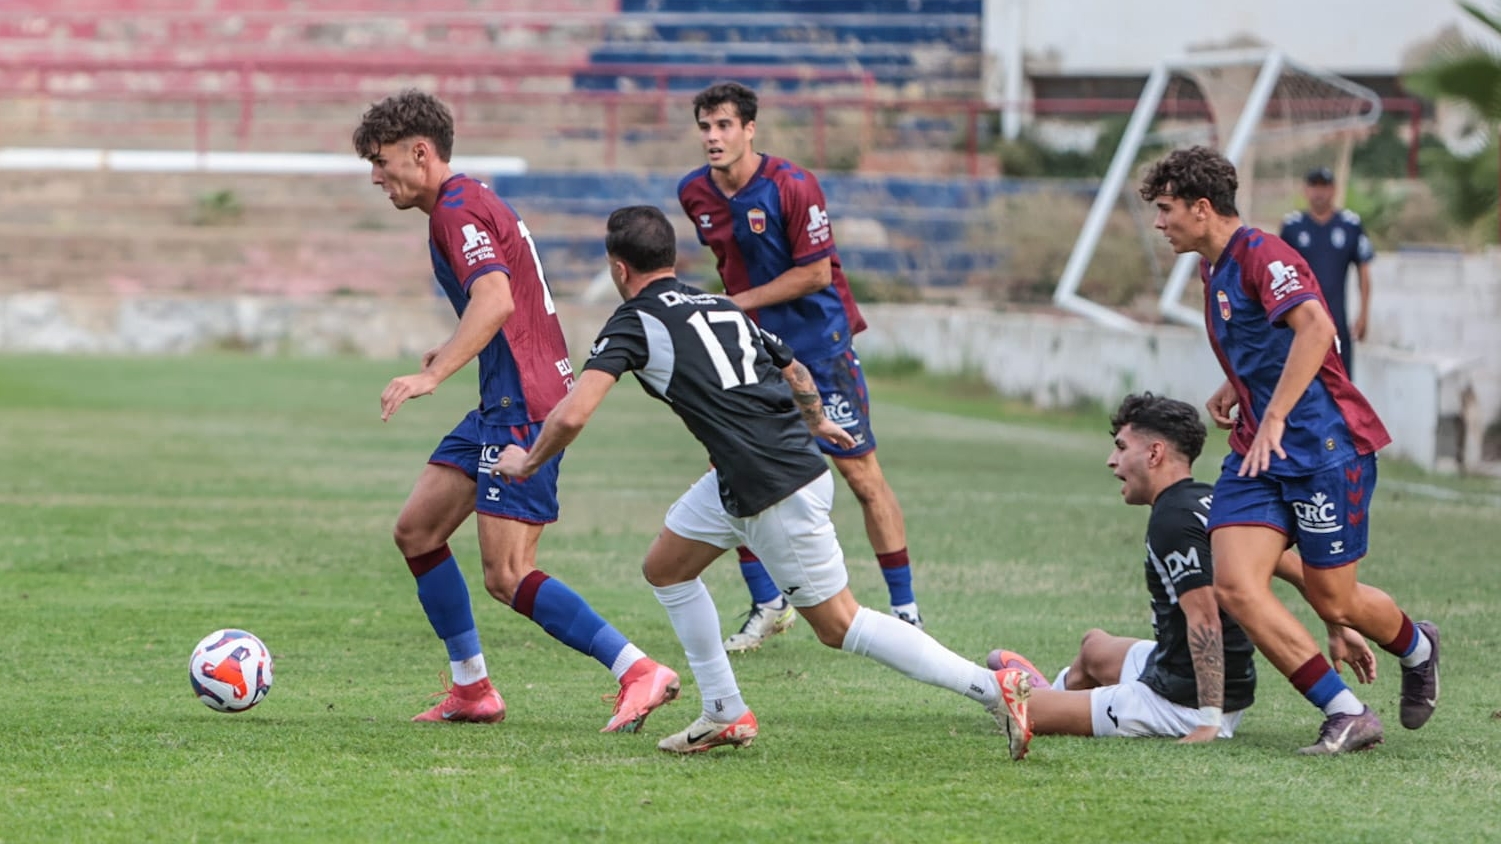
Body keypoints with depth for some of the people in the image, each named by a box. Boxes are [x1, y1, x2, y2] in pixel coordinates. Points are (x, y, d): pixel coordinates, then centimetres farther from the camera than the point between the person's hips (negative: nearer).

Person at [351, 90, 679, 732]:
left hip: (523, 406, -11)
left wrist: (432, 376, -37)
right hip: (502, 407, 11)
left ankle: (640, 673, -13)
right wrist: (451, 352, 36)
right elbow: (508, 303, 31)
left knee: (507, 577, -13)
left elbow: (495, 299, -30)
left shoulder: (459, 210, -14)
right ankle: (472, 689, 16)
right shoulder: (467, 204, 18)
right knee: (416, 531, 11)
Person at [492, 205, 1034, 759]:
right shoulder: (722, 307, 16)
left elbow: (572, 414, -15)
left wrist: (528, 462, 4)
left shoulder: (635, 322, -6)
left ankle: (992, 687, -5)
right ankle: (725, 716, 22)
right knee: (665, 568, 20)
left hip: (776, 492, -9)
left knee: (838, 624, 0)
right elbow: (796, 374, 28)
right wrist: (816, 423, 49)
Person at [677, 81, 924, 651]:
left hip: (819, 344, -6)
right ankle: (767, 606, 11)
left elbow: (815, 272, -15)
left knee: (862, 475, -4)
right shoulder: (694, 194, 0)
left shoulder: (791, 187, -18)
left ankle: (905, 610, 4)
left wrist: (742, 302, -15)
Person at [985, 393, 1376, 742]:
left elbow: (1204, 619, -29)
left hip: (1184, 704, -10)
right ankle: (1053, 690, 66)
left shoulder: (1172, 522, -22)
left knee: (1021, 710, 1)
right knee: (1095, 646, 35)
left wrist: (1209, 721, -32)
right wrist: (1338, 629, 20)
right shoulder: (1212, 502, 6)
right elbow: (1297, 569, 11)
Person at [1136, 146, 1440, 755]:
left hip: (1325, 448, -9)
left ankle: (1417, 648, 35)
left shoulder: (1262, 255, -14)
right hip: (1256, 455, 9)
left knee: (1332, 601, 1)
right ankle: (1347, 714, -11)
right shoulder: (1213, 271, 16)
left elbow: (1315, 327, -32)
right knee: (1234, 585, -13)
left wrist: (1274, 417, -37)